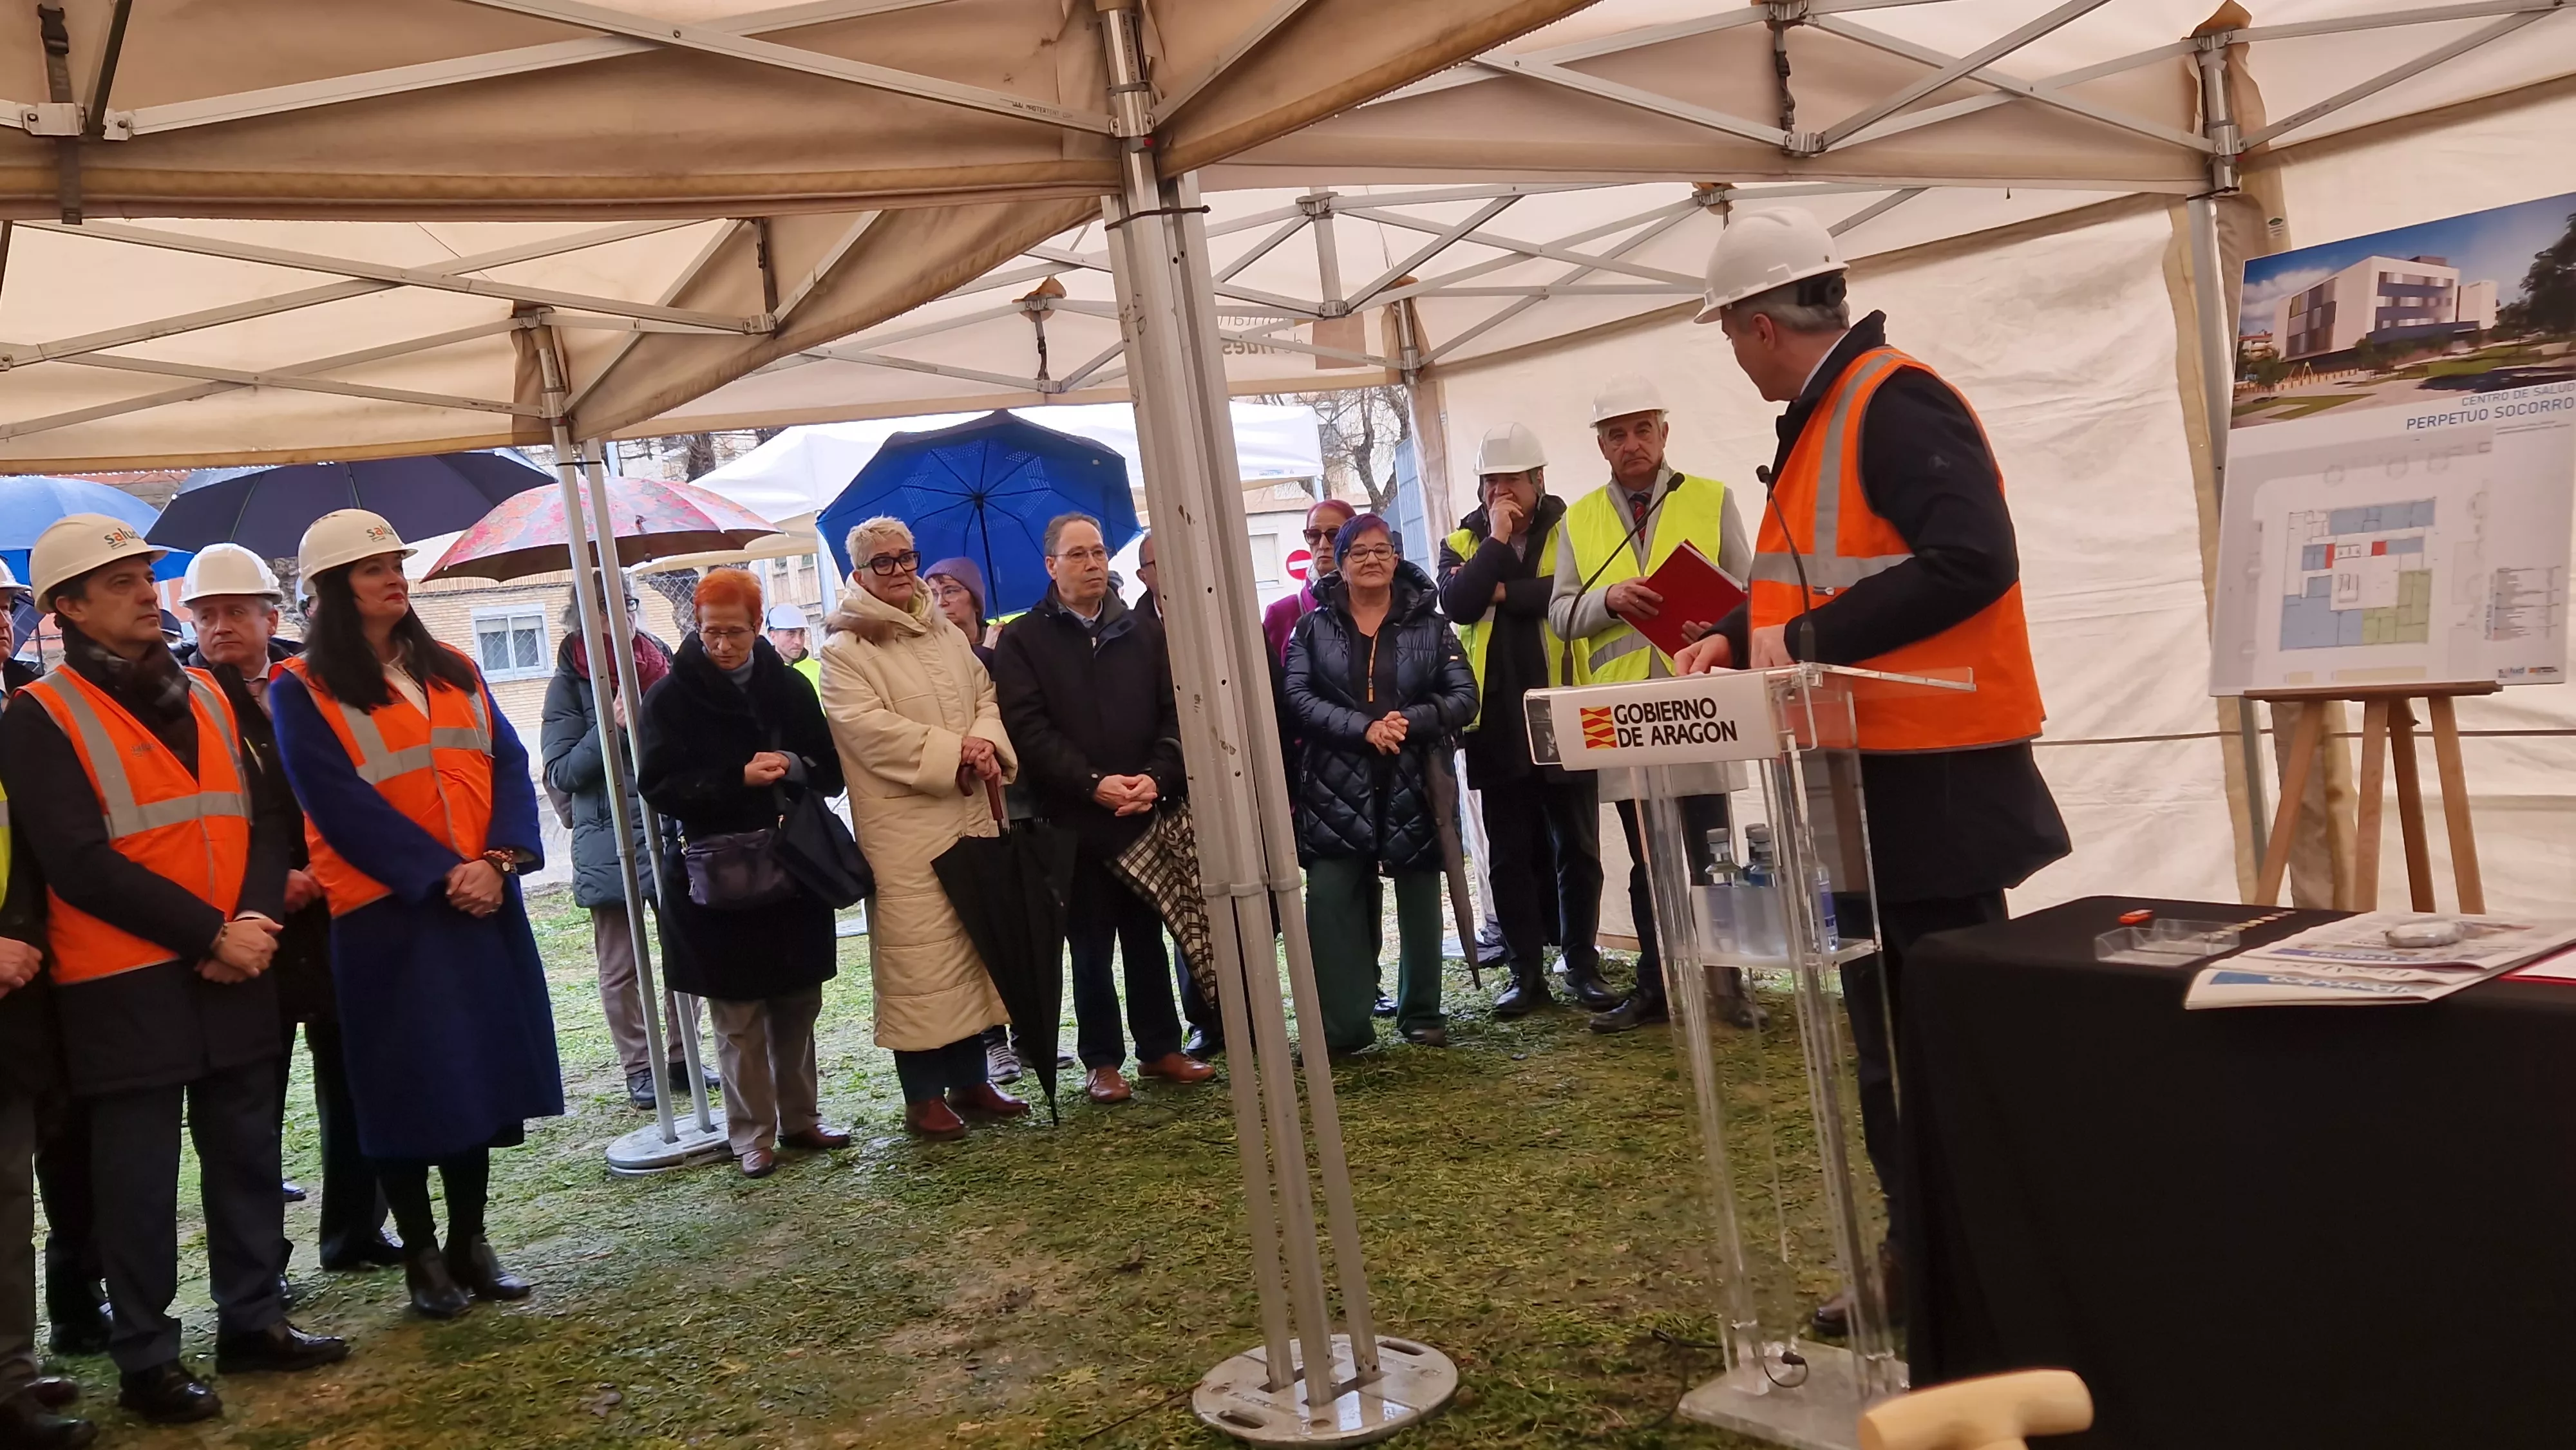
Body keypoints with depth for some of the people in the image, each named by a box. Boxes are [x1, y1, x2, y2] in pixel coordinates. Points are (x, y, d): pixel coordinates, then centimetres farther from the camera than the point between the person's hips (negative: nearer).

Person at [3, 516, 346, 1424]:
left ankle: (251, 1318, 26)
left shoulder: (209, 696, 12)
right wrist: (211, 935, -16)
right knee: (140, 1173, 2)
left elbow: (264, 816, 8)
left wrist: (256, 918, -9)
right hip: (125, 984, -5)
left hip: (236, 970, 5)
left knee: (246, 1150, 12)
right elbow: (81, 864, -14)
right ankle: (145, 1357, 14)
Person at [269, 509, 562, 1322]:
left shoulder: (454, 674, 12)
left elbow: (510, 768, 4)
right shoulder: (300, 693, -4)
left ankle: (469, 1242, 21)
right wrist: (440, 875, -17)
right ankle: (421, 1257, 14)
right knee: (408, 1088, 1)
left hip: (482, 903, 5)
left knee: (481, 1074, 9)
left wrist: (498, 860, -13)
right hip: (385, 914, -5)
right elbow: (340, 806, -12)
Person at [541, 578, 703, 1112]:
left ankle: (682, 1057, 21)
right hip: (608, 841, -3)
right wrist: (610, 728, -18)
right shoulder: (570, 685, -1)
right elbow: (559, 773, -6)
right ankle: (639, 1068, 15)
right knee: (619, 967, 4)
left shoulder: (665, 664, 7)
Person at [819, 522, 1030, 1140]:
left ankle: (970, 1080, 23)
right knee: (917, 956, -4)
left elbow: (987, 696, 12)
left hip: (972, 817, 7)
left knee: (974, 947, 11)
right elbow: (870, 728, -16)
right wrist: (954, 751, -19)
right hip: (903, 830, -6)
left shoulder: (948, 636, 15)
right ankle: (923, 1095, 6)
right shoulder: (844, 653, -5)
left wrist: (985, 743, -10)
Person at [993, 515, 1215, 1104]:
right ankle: (1101, 1060, 15)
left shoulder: (1143, 634, 11)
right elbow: (1029, 728, -9)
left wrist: (1157, 776, -13)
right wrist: (1093, 783, -18)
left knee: (1147, 937, 11)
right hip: (1074, 820, -3)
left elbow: (1174, 712, 4)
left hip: (1145, 812, 3)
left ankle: (1160, 1048, 21)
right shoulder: (1023, 640, 1)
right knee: (1091, 946, 5)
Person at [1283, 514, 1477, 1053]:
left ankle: (1422, 1014, 20)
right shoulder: (1313, 628, 7)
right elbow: (1298, 697, -5)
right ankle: (1342, 1024, -2)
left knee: (1419, 899, 7)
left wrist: (1409, 721, -18)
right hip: (1337, 786, 0)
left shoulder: (1430, 625, 8)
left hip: (1413, 783, 1)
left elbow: (1464, 696, 0)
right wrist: (1364, 728, -18)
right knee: (1332, 901, -7)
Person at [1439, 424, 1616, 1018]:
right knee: (1511, 854, 7)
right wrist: (1497, 541, -11)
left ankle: (1583, 963, 16)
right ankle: (1526, 971, 14)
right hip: (1497, 722, 2)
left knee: (1576, 848, 6)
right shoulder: (1463, 542, 9)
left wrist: (1504, 593, -10)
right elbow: (1456, 603, -10)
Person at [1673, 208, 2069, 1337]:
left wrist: (1808, 641, -24)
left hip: (1936, 778, -10)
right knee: (1888, 1033, 16)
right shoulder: (1823, 422, 16)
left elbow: (1971, 562, -28)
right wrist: (1741, 637, 9)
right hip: (1865, 777, 10)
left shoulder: (1897, 406, -15)